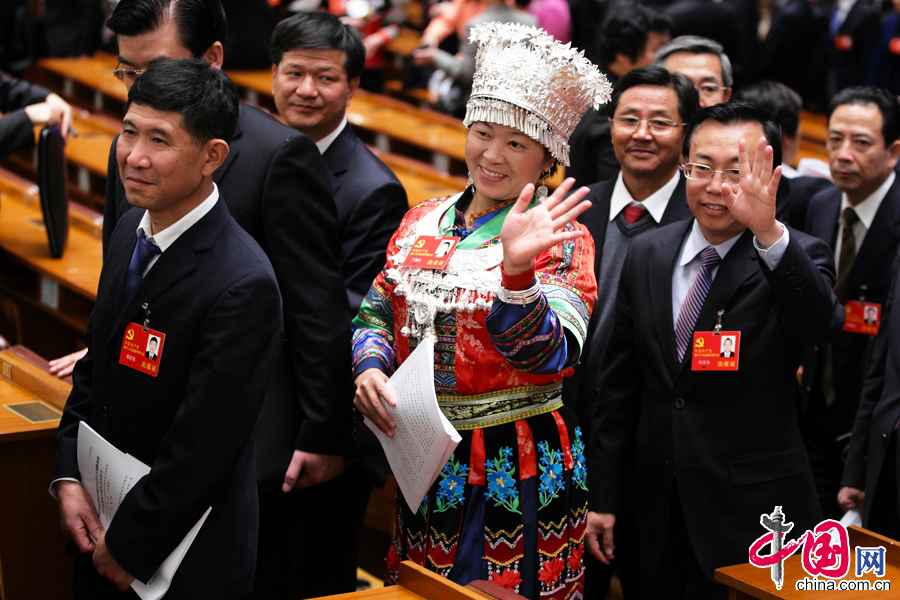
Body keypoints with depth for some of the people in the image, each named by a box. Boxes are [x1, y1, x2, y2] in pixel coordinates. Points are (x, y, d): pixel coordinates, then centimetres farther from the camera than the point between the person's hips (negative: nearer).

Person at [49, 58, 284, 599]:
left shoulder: (244, 285, -26)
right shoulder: (131, 230, 1)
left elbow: (200, 449, -23)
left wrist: (128, 548, -14)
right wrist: (68, 476, 1)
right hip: (104, 524, 7)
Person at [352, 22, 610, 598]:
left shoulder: (560, 241, -10)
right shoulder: (423, 221, 7)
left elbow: (547, 356, -24)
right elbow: (377, 312, 13)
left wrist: (517, 269, -41)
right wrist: (370, 367, -9)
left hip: (518, 480, -5)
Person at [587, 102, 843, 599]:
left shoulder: (795, 259, -7)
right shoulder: (648, 255, 4)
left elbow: (821, 325, -31)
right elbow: (619, 384, 9)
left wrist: (769, 232, -46)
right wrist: (603, 497, 8)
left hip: (754, 520, -4)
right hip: (662, 516, 4)